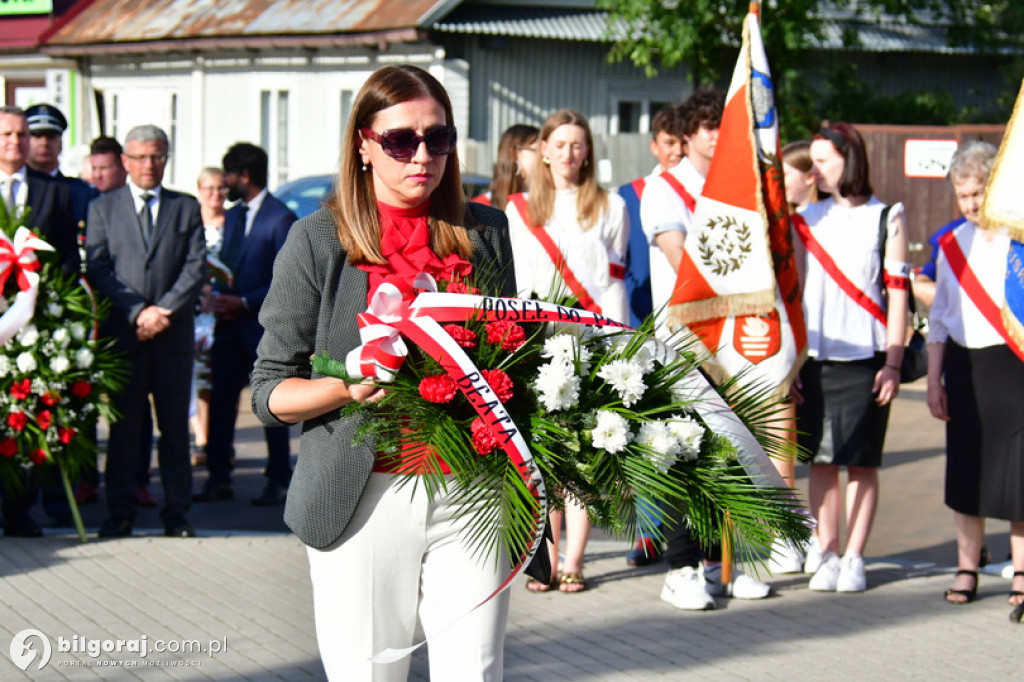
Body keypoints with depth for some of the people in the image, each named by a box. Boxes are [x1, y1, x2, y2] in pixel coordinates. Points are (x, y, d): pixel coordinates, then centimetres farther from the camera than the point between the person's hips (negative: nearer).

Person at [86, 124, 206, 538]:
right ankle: (121, 511, 8)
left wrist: (165, 309, -11)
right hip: (123, 333, -1)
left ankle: (176, 512, 9)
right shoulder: (102, 208, 10)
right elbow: (97, 269, 0)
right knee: (124, 424, 2)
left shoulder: (186, 208, 12)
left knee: (175, 424, 3)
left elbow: (197, 266, 3)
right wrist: (138, 312, -11)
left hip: (174, 334, 1)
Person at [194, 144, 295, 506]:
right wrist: (219, 298, 1)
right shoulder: (232, 216, 16)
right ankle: (218, 478, 10)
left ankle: (278, 482, 9)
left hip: (264, 325, -7)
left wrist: (244, 303, -16)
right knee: (221, 400, 4)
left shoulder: (281, 218, -9)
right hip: (230, 323, 7)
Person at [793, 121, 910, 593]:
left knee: (862, 463, 1)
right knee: (821, 461, 3)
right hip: (815, 359, 3)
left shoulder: (887, 219, 2)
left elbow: (897, 294, 0)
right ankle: (827, 556, 10)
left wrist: (893, 364, -6)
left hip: (865, 359, -3)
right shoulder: (807, 221, 10)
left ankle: (854, 558, 8)